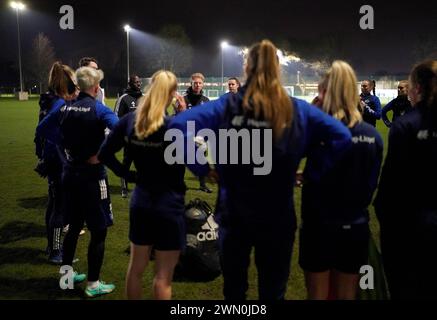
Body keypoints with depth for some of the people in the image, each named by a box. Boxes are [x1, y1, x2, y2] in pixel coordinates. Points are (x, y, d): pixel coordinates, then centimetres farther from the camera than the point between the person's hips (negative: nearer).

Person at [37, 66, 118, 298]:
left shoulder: (65, 108, 4)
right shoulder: (99, 109, -14)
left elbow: (42, 129, 13)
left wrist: (65, 143, 8)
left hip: (70, 173, 7)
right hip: (92, 175, -6)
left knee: (74, 226, 21)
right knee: (99, 230, 5)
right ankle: (93, 285, 12)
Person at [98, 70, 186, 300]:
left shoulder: (130, 120, -1)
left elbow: (104, 154, 2)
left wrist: (128, 175, 4)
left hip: (140, 201, 6)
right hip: (169, 205, -5)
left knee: (136, 267, 20)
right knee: (163, 275, 6)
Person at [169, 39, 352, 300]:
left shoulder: (228, 105, -8)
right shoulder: (298, 110, -5)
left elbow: (179, 125, -15)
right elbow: (343, 137, -9)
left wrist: (201, 168, -7)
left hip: (233, 213, 0)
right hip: (278, 216, 0)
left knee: (234, 288, 20)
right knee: (273, 290, 17)